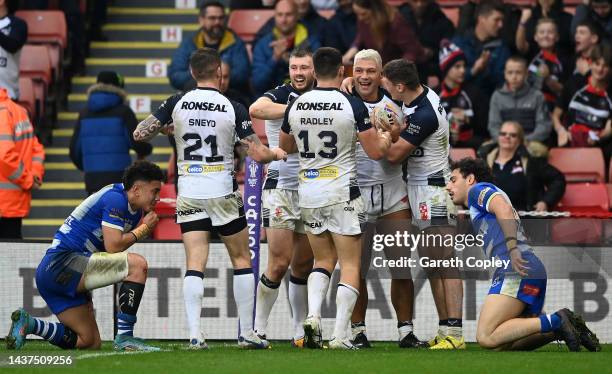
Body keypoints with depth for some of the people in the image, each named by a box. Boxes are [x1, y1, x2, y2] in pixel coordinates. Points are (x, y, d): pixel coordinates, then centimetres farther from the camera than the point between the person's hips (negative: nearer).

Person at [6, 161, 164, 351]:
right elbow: (113, 246, -18)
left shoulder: (135, 211, 18)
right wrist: (143, 228, -7)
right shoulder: (115, 198, -12)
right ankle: (124, 337, -21)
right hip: (62, 262, -10)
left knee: (91, 343, 12)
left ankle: (27, 324, 8)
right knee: (138, 264, -20)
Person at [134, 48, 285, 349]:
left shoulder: (176, 104, -2)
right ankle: (247, 333, 11)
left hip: (188, 193, 2)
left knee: (195, 264, -1)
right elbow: (258, 154, -7)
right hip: (223, 193, -2)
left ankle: (194, 335, -13)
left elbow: (139, 134, -1)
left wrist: (166, 128, 18)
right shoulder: (232, 108, -7)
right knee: (242, 260, 12)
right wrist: (277, 154, 14)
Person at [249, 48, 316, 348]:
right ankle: (258, 329, 0)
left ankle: (301, 331, 17)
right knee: (279, 263, -9)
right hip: (281, 188, -5)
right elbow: (256, 110, -25)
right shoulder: (281, 96, -7)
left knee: (303, 266, 10)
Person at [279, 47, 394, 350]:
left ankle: (313, 316, -4)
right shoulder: (352, 105, -11)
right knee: (350, 265, 3)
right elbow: (376, 151, -7)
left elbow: (285, 147, 18)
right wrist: (385, 137, 13)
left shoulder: (296, 106, 1)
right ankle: (340, 334, -5)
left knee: (323, 261, 18)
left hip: (308, 194, 4)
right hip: (342, 194, -4)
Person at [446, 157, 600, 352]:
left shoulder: (478, 189, 7)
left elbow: (503, 208, -14)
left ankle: (555, 322, -22)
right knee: (504, 346, 7)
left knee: (486, 337, -18)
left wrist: (512, 248, -24)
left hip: (517, 271, -10)